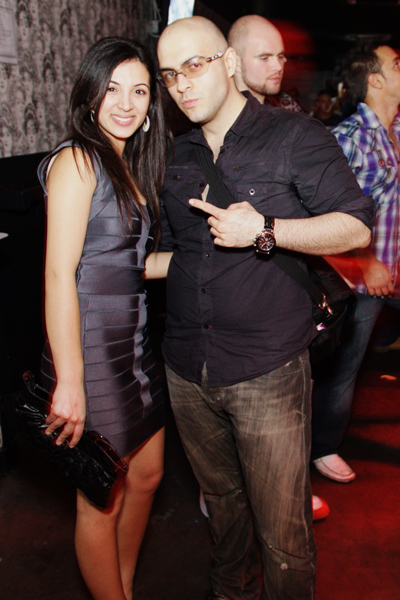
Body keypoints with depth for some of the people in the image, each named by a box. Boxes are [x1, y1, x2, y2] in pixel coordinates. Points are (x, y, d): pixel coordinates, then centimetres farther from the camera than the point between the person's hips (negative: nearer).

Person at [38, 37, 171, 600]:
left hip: (133, 342, 9)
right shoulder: (77, 160, -14)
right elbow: (59, 271, -21)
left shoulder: (129, 165, 13)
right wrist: (69, 382, -23)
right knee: (102, 502, 8)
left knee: (147, 474, 21)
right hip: (91, 349, -9)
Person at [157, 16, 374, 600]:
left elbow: (355, 226, -7)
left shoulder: (295, 136, -4)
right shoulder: (178, 158, 12)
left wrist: (264, 231, -17)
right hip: (187, 371, 5)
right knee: (222, 498, 23)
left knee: (283, 533, 3)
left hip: (266, 373, -5)